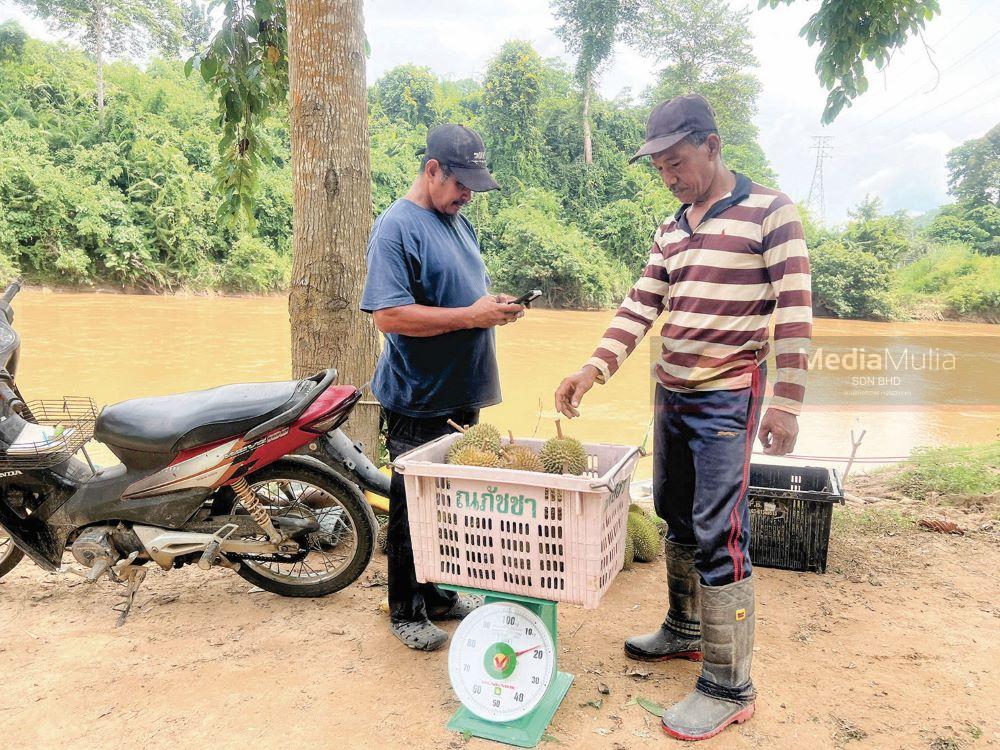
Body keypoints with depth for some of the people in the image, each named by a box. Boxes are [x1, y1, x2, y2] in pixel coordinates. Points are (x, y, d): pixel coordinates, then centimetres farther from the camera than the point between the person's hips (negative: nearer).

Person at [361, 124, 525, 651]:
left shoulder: (459, 223, 14)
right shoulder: (397, 227, -14)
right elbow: (389, 315, -23)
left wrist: (495, 306, 4)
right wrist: (472, 316, -22)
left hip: (461, 395, 8)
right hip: (418, 402, -8)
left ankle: (439, 594, 34)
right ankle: (406, 610, 22)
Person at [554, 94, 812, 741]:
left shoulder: (769, 210, -7)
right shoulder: (671, 229, 12)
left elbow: (795, 310, -10)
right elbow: (640, 307, 6)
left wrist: (787, 402, -14)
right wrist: (594, 369, -8)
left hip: (729, 398, -7)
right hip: (672, 394, 7)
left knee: (719, 536, -7)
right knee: (677, 518, 16)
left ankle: (729, 688, 6)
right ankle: (686, 631, 34)